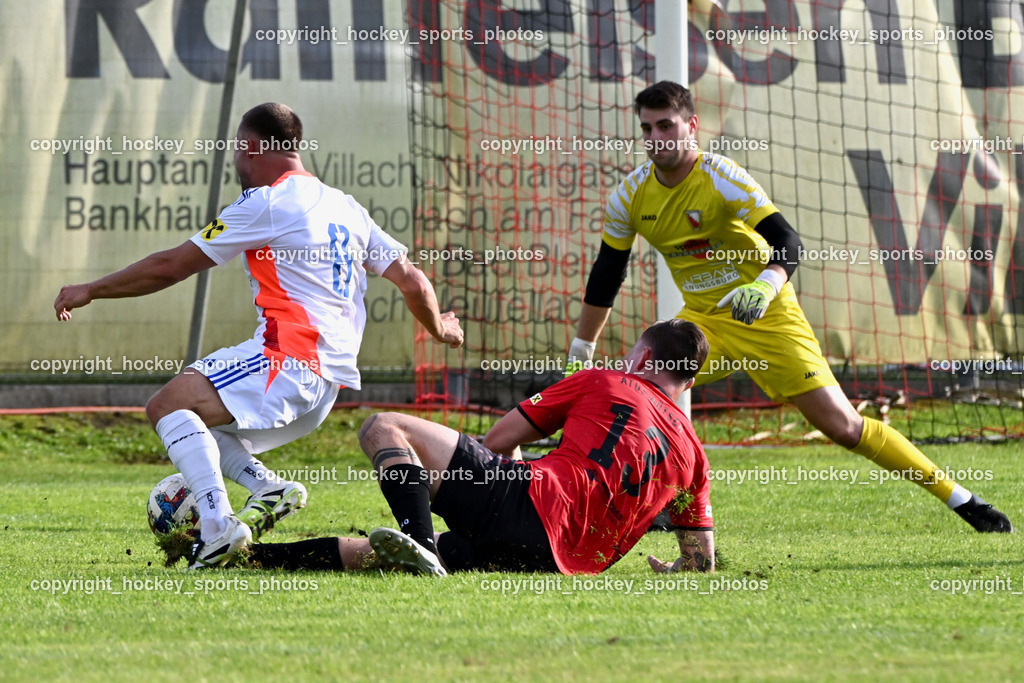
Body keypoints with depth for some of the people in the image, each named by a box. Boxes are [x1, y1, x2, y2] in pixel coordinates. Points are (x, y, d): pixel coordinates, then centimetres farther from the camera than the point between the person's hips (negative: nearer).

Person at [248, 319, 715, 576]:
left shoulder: (604, 383, 12)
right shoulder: (692, 455, 20)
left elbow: (497, 441, 13)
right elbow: (702, 561, 18)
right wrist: (669, 570, 40)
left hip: (528, 503, -5)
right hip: (562, 563, 5)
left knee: (383, 428, 0)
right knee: (372, 551, 18)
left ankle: (420, 545, -22)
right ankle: (247, 554, 9)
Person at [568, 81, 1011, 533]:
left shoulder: (723, 180, -20)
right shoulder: (631, 196, -4)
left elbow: (787, 243, -30)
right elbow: (605, 276, 8)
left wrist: (765, 285, -51)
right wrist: (579, 356, 9)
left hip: (768, 320, -5)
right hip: (702, 319, 5)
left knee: (842, 425, -10)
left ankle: (959, 499, -1)